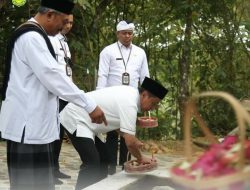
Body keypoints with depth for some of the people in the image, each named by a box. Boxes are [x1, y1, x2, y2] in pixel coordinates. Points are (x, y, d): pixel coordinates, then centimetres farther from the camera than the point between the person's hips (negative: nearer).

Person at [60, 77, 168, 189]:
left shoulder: (130, 93, 4)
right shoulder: (129, 104, -25)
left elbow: (117, 122, 16)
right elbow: (130, 142, -23)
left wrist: (135, 141, 7)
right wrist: (140, 158, -5)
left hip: (81, 118, 11)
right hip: (74, 119, -11)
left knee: (102, 158, 15)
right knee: (92, 163, -19)